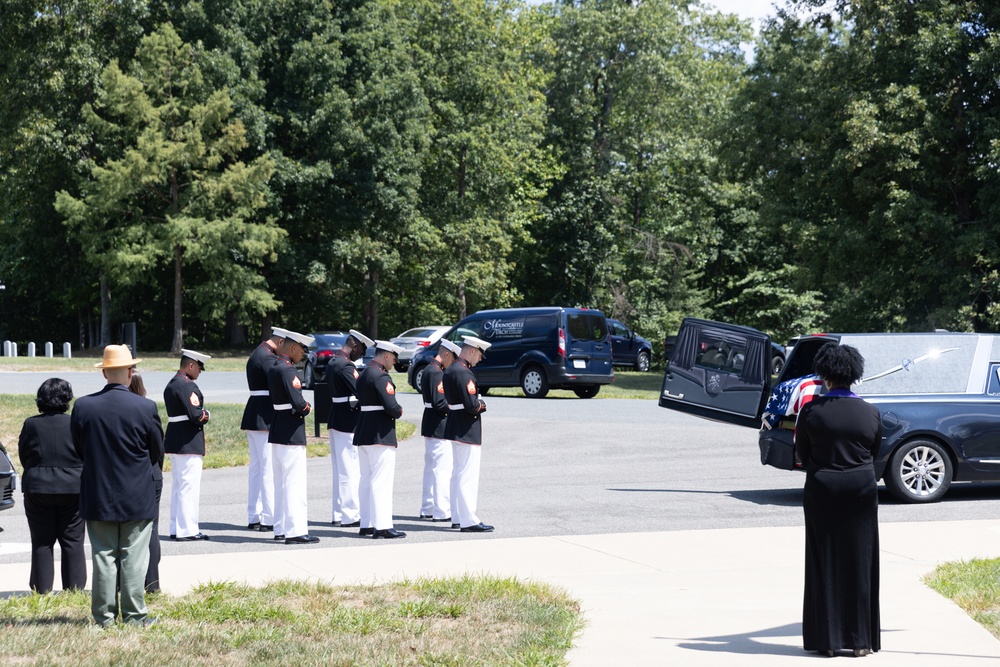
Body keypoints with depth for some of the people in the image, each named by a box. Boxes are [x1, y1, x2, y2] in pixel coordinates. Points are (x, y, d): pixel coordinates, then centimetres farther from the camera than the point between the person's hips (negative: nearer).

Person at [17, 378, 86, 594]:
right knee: (73, 543, 6)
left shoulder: (31, 425, -5)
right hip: (73, 489, -1)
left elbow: (23, 456, 5)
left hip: (37, 489, 1)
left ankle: (42, 590, 7)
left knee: (41, 543, 7)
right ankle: (74, 589, 6)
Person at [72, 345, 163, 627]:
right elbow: (157, 451, 0)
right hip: (137, 498, -2)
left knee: (103, 556, 8)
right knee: (133, 558, 4)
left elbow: (79, 449, 5)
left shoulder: (82, 406, -6)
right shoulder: (146, 408, -12)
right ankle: (135, 615, 7)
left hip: (98, 496, 2)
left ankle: (104, 615, 11)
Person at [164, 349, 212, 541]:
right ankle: (187, 530, -4)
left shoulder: (170, 385, 15)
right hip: (189, 443, -10)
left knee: (178, 486, 14)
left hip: (174, 443, 10)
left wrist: (201, 415, 5)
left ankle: (176, 528, 19)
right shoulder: (187, 386, -16)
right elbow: (196, 414, -23)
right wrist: (206, 415, -3)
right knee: (189, 486, -6)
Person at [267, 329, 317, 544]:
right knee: (295, 484, -7)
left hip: (277, 433, 10)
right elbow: (297, 402, -25)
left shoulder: (274, 367, 13)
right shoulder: (287, 370, -17)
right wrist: (306, 407, -5)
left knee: (281, 483, 14)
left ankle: (281, 529, 20)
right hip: (291, 434, -10)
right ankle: (295, 531, -6)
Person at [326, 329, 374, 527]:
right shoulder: (346, 366, -17)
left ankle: (339, 514, 20)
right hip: (348, 423, -10)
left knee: (340, 470, 15)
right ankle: (350, 516, -3)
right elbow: (360, 391, -24)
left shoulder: (332, 362, 13)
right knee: (351, 471, -5)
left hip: (335, 420, 10)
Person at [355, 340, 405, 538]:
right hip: (381, 434, -9)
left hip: (363, 435, 9)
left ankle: (366, 524, 17)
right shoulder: (381, 377, -15)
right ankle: (383, 527, -9)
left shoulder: (364, 375, 14)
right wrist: (399, 412, -1)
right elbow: (391, 406, -23)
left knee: (367, 479, 13)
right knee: (382, 481, -8)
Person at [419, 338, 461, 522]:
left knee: (431, 468, 15)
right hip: (439, 427, -10)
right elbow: (439, 402, -23)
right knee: (443, 469, -6)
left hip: (429, 426, 10)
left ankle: (427, 509, 21)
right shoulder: (436, 373, -18)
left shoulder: (428, 370, 13)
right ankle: (441, 511, -4)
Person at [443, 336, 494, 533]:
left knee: (457, 473, 16)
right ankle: (468, 521, -5)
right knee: (468, 475, -7)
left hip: (455, 427, 11)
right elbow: (472, 405, -24)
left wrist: (477, 404, 6)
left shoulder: (450, 370, 12)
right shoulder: (463, 373, -19)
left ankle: (457, 517, 23)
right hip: (467, 431, -11)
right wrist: (482, 404, -3)